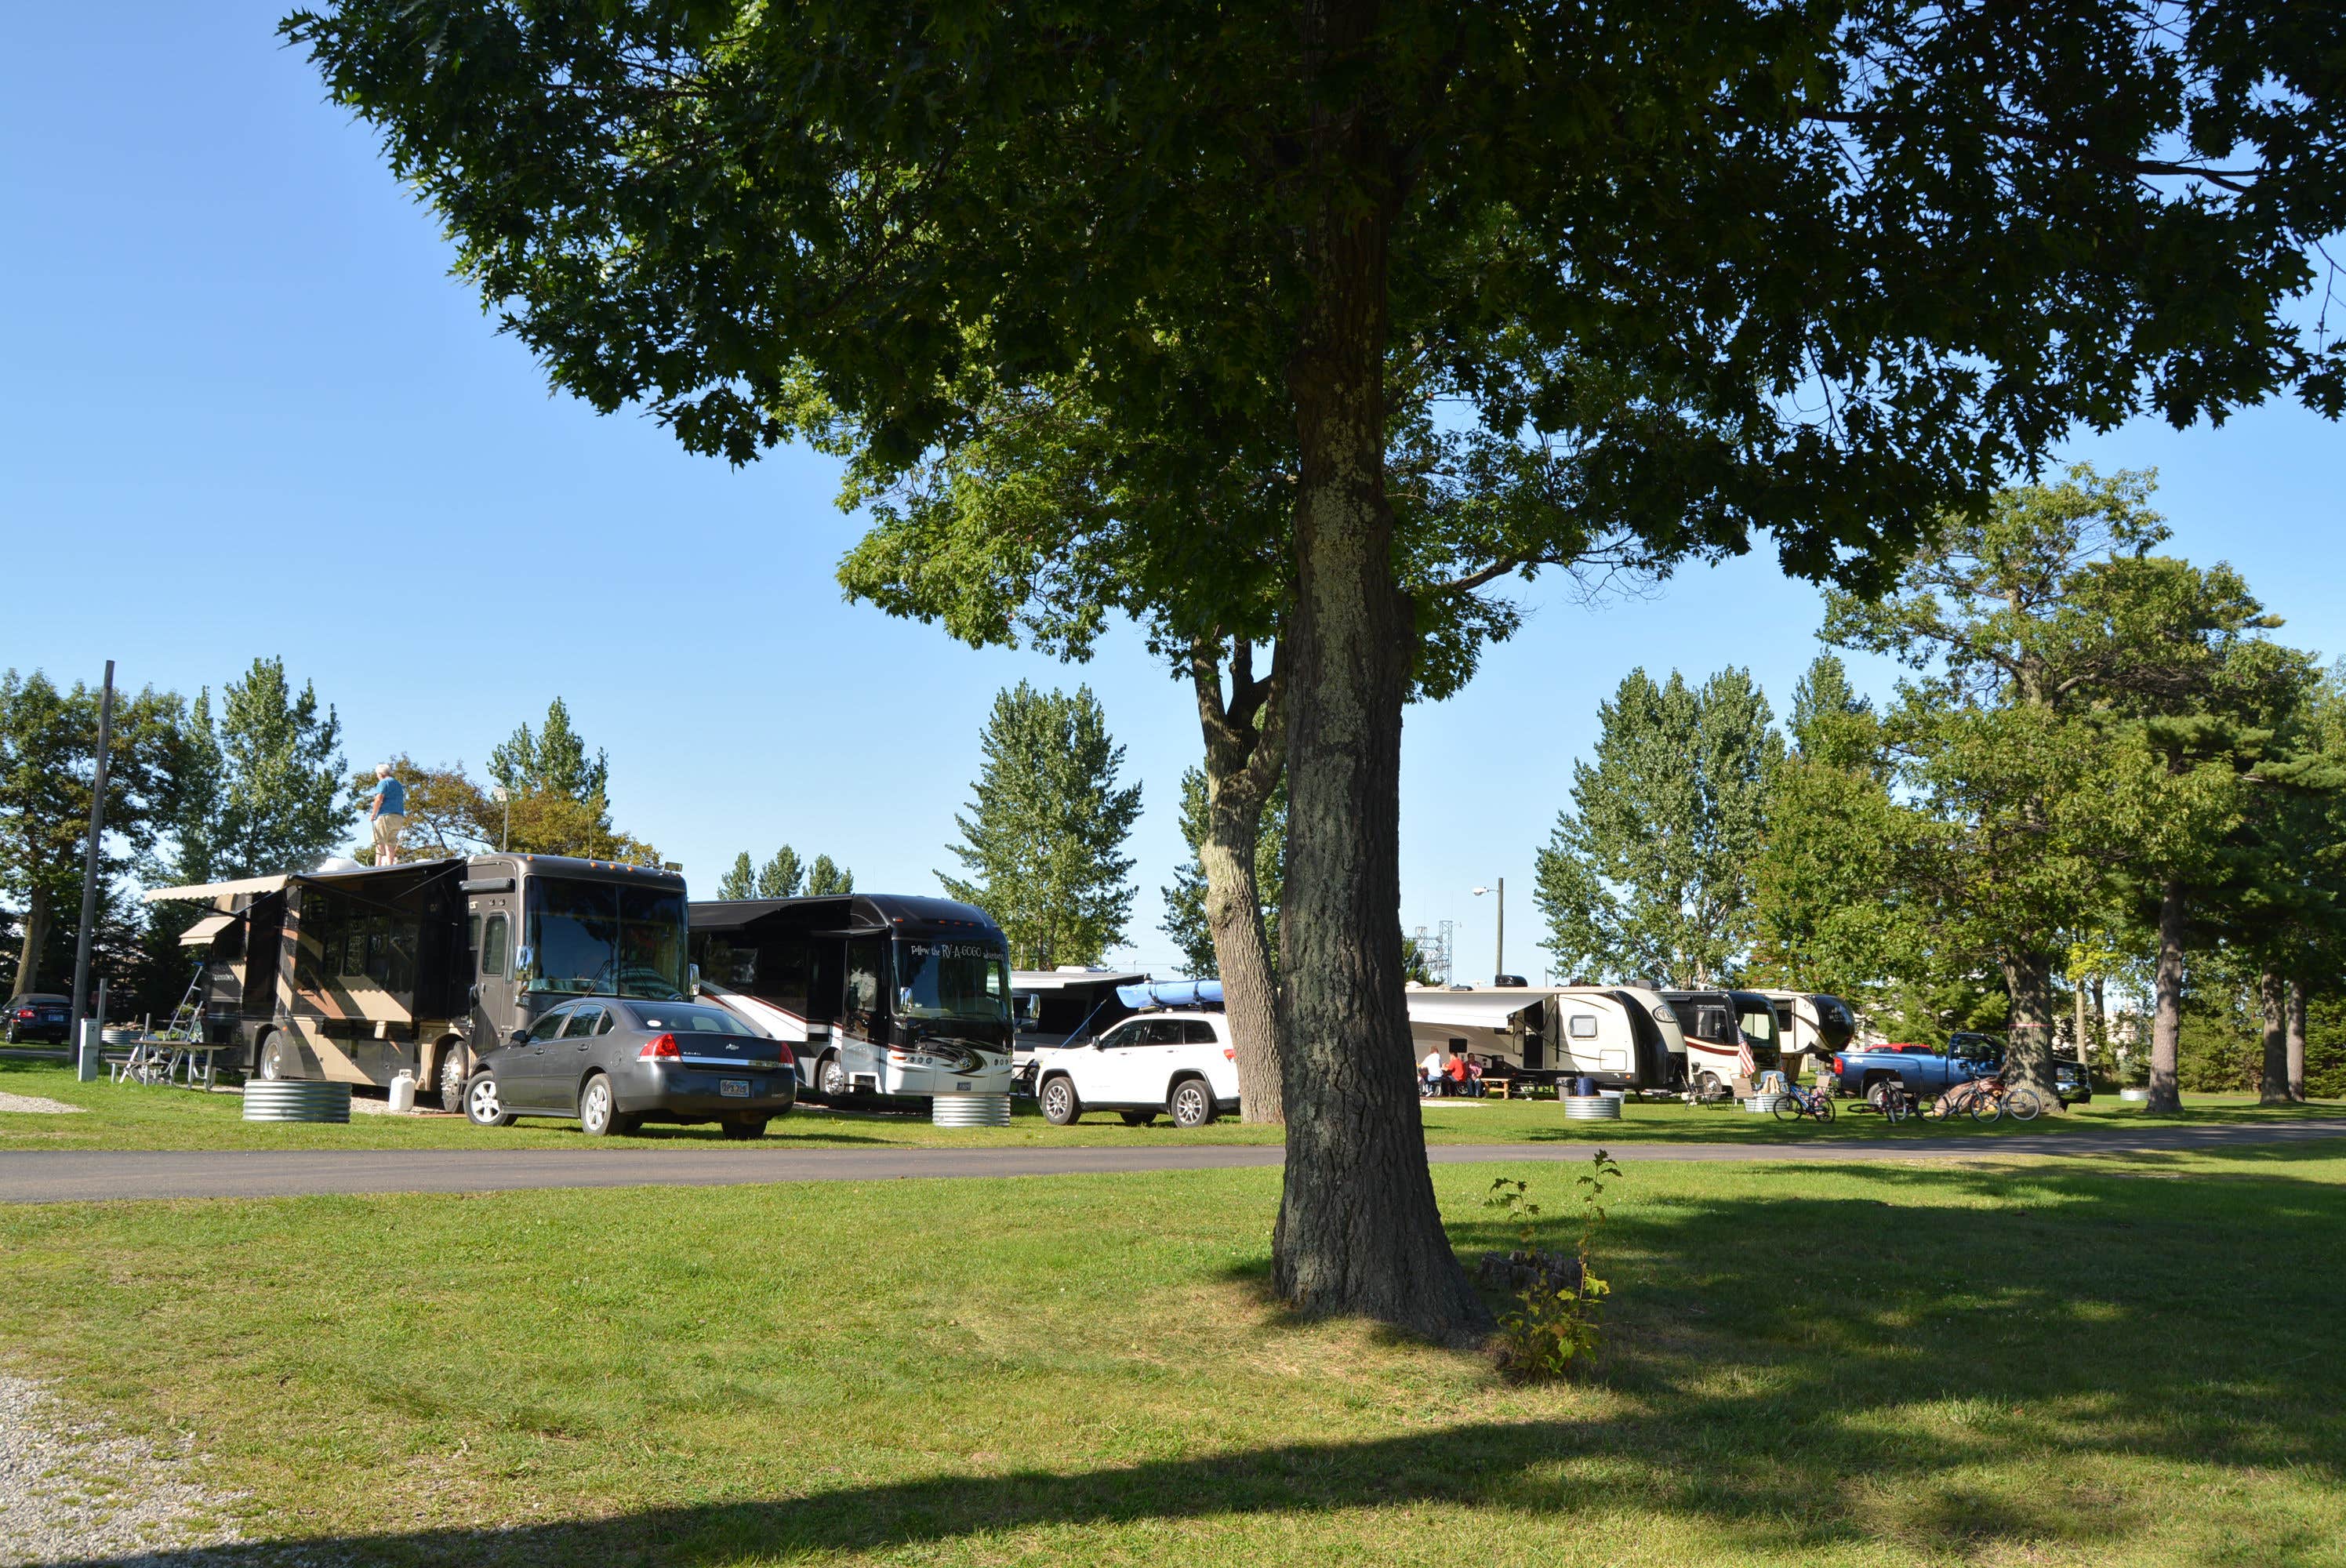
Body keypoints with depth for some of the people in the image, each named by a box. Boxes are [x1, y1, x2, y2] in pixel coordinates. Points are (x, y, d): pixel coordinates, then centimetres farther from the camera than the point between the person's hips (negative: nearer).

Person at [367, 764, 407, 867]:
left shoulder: (383, 783, -2)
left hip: (386, 815, -8)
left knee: (380, 842, -10)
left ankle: (378, 865, -20)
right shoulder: (399, 784, 23)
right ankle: (390, 865, 2)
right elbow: (402, 802, 24)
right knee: (390, 843, 9)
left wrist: (373, 814, -7)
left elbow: (379, 799, -15)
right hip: (400, 817, 8)